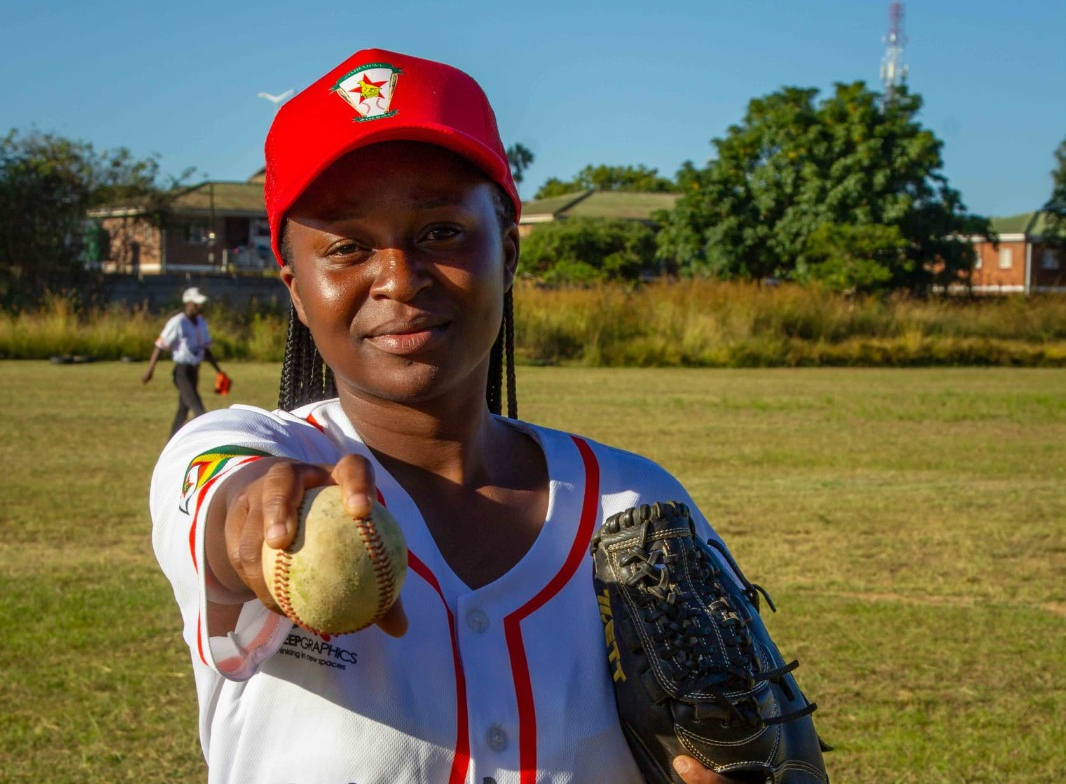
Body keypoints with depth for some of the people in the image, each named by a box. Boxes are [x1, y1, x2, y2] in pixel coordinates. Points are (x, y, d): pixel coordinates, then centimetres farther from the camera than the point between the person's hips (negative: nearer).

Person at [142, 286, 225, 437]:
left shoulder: (201, 322, 8)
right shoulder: (177, 323, -15)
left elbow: (205, 349, 16)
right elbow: (160, 346, -14)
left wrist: (218, 370, 13)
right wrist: (149, 371, -15)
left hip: (194, 372, 8)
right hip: (182, 372, -8)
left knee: (184, 410, 15)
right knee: (199, 410, -14)